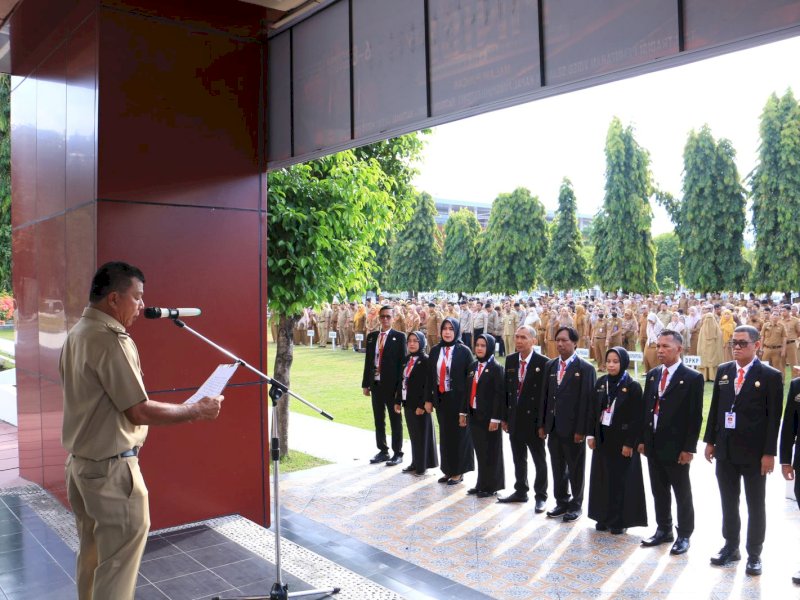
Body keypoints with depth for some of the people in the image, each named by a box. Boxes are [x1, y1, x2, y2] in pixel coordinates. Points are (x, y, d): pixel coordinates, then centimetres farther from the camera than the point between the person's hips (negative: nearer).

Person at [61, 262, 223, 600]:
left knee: (92, 550, 21)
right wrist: (197, 411, -15)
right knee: (119, 558, 2)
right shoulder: (110, 340, -21)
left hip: (80, 461, 10)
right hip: (111, 467, -10)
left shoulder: (78, 333, 8)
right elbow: (140, 412, -23)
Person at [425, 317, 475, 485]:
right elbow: (430, 376, 8)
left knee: (458, 434, 4)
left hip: (459, 399, -4)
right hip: (441, 398, 5)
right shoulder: (435, 350, 5)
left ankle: (458, 472, 16)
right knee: (444, 435, 11)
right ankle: (448, 470, 23)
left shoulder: (464, 351, -8)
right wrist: (429, 399, 5)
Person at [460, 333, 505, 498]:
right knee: (480, 451, 12)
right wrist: (463, 412, 11)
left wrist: (496, 418, -17)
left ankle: (490, 486, 12)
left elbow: (499, 395, -14)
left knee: (490, 452, 3)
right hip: (474, 415, 6)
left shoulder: (496, 368, -10)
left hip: (488, 416, -6)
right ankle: (481, 483, 21)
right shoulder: (473, 367, 11)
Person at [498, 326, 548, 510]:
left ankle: (540, 496, 21)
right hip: (514, 418, 5)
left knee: (539, 460, 9)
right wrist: (505, 417, 7)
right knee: (518, 459, 17)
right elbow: (506, 389, 8)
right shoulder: (510, 360, 3)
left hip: (533, 420, -5)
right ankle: (520, 491, 32)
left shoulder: (543, 363, -14)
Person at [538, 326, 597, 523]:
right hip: (553, 426, 5)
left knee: (576, 469, 9)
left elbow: (587, 401, -12)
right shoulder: (550, 366, 8)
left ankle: (576, 505, 23)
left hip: (573, 429, -5)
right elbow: (545, 396, 11)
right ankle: (562, 502, 27)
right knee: (558, 468, 14)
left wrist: (581, 430, -15)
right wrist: (542, 424, 8)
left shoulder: (585, 369, -9)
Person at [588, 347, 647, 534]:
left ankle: (620, 520, 14)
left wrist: (629, 443, -14)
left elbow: (637, 417, -11)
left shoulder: (633, 386, -10)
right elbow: (594, 410, 9)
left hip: (622, 439, -5)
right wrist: (591, 434, 4)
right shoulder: (601, 383, 5)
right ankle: (604, 517, 21)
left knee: (621, 479, 3)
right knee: (602, 477, 10)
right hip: (602, 438, 5)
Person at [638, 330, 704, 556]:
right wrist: (643, 439, 9)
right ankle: (663, 530, 29)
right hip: (653, 445, 6)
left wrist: (689, 448, -14)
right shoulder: (652, 375, 8)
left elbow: (695, 416, -11)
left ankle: (684, 535, 21)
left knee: (682, 494, 8)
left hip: (676, 447, -6)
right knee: (659, 491, 15)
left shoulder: (692, 378, -9)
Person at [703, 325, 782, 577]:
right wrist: (710, 441, 7)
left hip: (753, 452, -4)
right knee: (728, 502, 14)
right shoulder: (723, 371, 5)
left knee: (755, 505, 9)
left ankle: (754, 554, 21)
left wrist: (769, 453, -12)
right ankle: (730, 546, 28)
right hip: (725, 450, 4)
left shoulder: (770, 376, -9)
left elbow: (774, 417, -10)